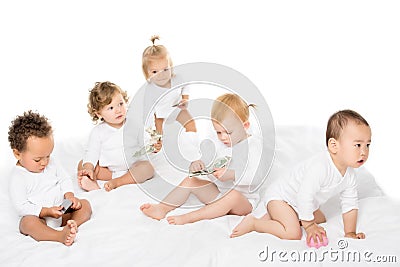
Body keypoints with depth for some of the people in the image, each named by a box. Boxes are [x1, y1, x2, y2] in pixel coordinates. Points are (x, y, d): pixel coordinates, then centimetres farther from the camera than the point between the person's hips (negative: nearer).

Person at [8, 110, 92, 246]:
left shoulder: (51, 164, 5)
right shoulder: (17, 178, -13)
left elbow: (64, 180, 13)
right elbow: (22, 207, -17)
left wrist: (69, 195, -9)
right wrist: (46, 212, -26)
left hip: (61, 211, 6)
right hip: (38, 217, -6)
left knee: (84, 204, -10)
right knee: (28, 222, -37)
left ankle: (72, 224, -38)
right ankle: (60, 236, -55)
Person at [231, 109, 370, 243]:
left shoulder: (349, 174, -7)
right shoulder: (319, 166, -36)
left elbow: (350, 203, 5)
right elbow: (305, 196, -32)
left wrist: (350, 233, 0)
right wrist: (309, 226, -22)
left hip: (301, 203, 10)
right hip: (279, 196, -10)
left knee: (321, 219, 22)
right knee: (293, 233, -24)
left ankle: (273, 216, 21)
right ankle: (253, 223, -7)